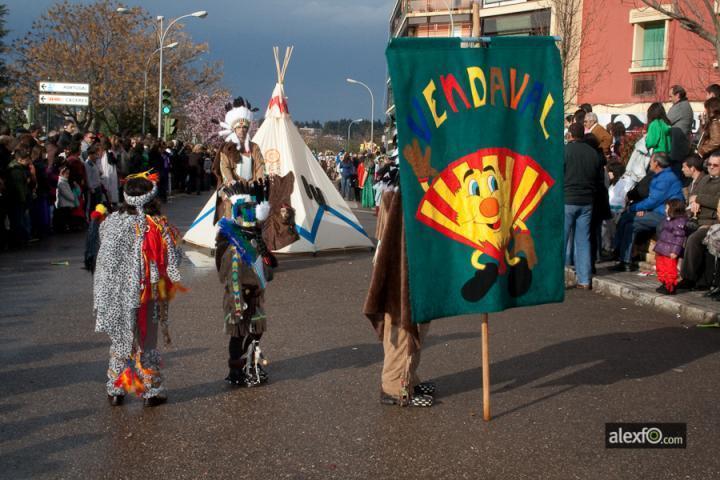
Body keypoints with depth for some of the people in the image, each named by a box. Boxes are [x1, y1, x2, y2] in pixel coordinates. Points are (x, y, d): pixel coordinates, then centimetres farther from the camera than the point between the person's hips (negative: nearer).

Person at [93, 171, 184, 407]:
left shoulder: (111, 222, -4)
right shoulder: (158, 227, -13)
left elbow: (104, 258, 6)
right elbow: (171, 261, -9)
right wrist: (175, 281, 5)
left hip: (115, 294, 3)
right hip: (144, 294, -3)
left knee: (120, 341, 16)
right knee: (146, 343, 9)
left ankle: (115, 390, 20)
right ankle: (151, 391, 15)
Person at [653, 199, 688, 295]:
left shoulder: (680, 222, -17)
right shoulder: (667, 220, 14)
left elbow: (679, 237, -21)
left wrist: (675, 251, -24)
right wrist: (658, 247, 25)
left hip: (670, 253, -10)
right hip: (661, 251, 10)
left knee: (670, 270, -3)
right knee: (661, 269, 17)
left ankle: (670, 288, 4)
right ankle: (665, 284, 29)